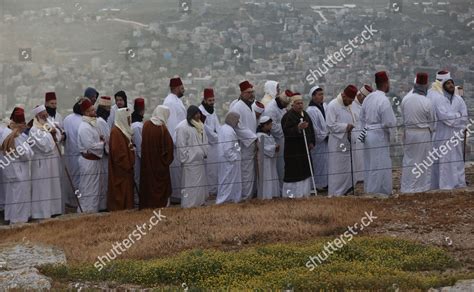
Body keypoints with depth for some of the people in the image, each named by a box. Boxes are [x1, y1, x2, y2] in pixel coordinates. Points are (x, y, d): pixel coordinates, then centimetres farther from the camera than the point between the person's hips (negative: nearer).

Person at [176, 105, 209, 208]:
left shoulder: (200, 125, 13)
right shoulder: (182, 127, -13)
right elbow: (181, 146, -14)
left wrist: (205, 153, 13)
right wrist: (185, 159, -14)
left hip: (200, 160, 8)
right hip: (190, 161, -8)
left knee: (201, 183, 13)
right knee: (191, 184, -4)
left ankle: (200, 202, 23)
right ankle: (189, 205, 3)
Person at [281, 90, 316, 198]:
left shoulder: (305, 115, 13)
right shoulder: (288, 116, -11)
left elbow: (311, 129, 20)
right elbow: (287, 131, -22)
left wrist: (312, 142, 9)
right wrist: (298, 128, -36)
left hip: (305, 149, 8)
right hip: (293, 150, -8)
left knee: (306, 172, 11)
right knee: (294, 172, -6)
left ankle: (304, 192, 21)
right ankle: (291, 193, 2)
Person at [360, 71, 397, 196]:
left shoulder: (368, 98, 5)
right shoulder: (384, 100, -18)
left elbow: (362, 117, 14)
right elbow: (390, 122, -19)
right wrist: (394, 120, 2)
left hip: (368, 135, 8)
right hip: (380, 136, -8)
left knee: (370, 165, 15)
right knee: (381, 166, 0)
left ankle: (368, 190, 23)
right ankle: (377, 192, 4)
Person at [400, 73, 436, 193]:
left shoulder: (405, 99, -7)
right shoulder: (427, 102, -17)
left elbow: (403, 117, 3)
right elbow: (432, 120, -4)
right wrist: (431, 130, 15)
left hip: (408, 133, 3)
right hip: (423, 134, -3)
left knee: (409, 160, 12)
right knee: (423, 160, 10)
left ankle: (407, 187, 14)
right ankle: (422, 185, 17)